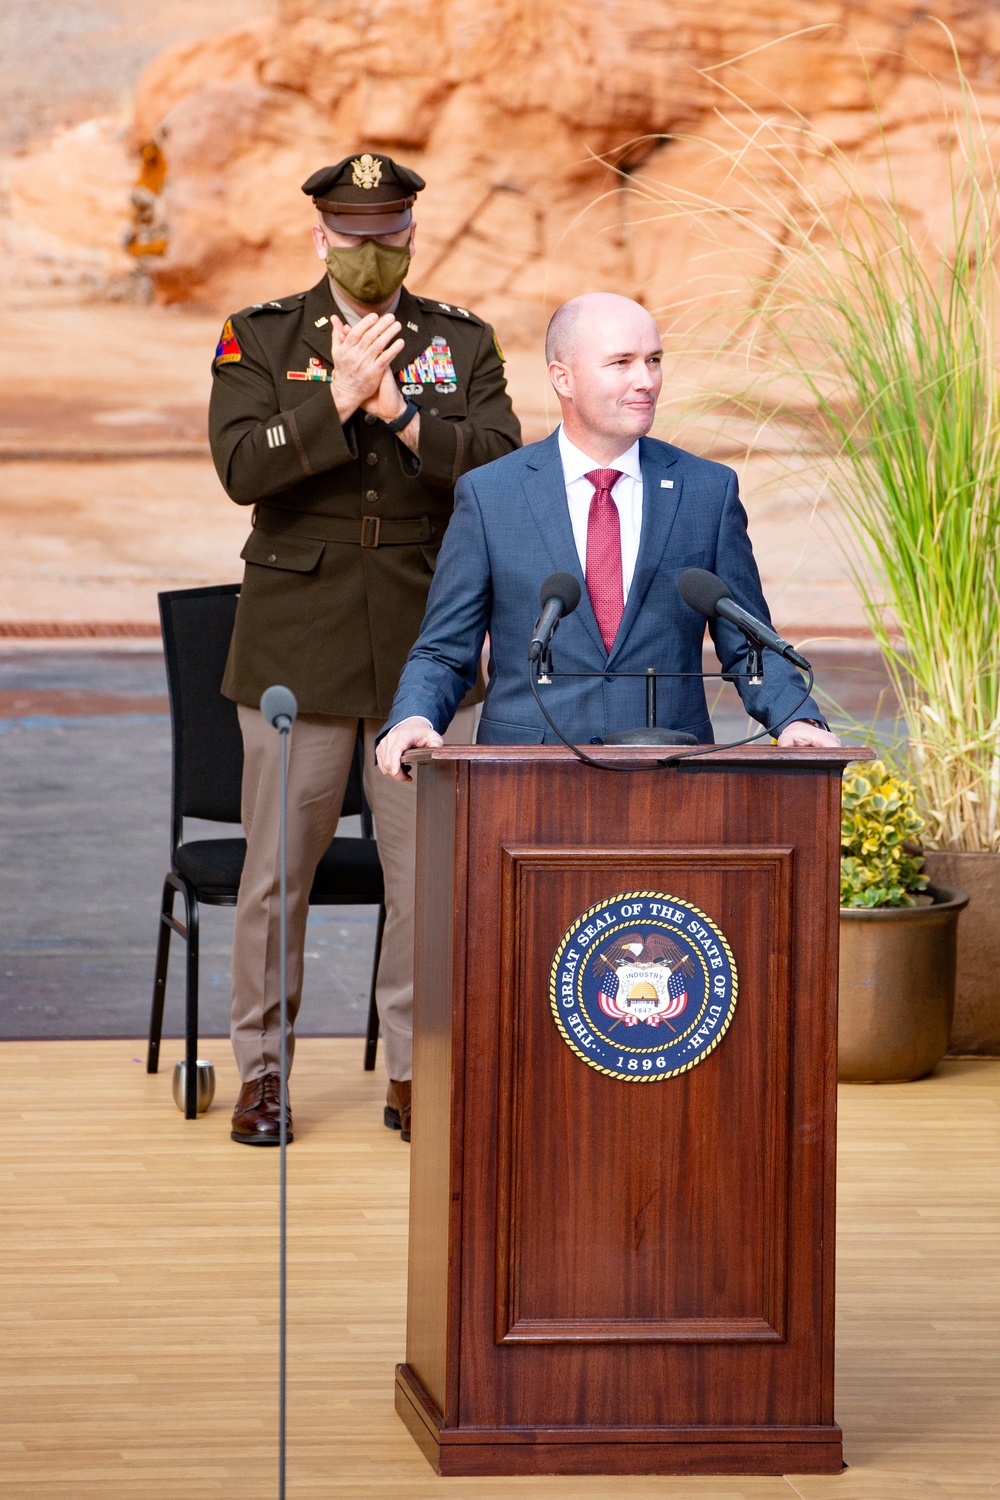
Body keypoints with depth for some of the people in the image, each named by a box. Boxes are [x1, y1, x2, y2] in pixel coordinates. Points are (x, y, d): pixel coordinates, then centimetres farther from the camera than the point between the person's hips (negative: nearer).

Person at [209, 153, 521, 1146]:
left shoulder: (463, 342, 7)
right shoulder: (259, 338, 3)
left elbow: (500, 466, -7)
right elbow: (241, 466, -12)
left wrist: (399, 413, -20)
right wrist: (338, 398, -22)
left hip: (425, 638, 1)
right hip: (298, 641, -1)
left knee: (429, 867, 1)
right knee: (277, 867, 2)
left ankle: (415, 1073, 12)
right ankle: (261, 1072, 14)